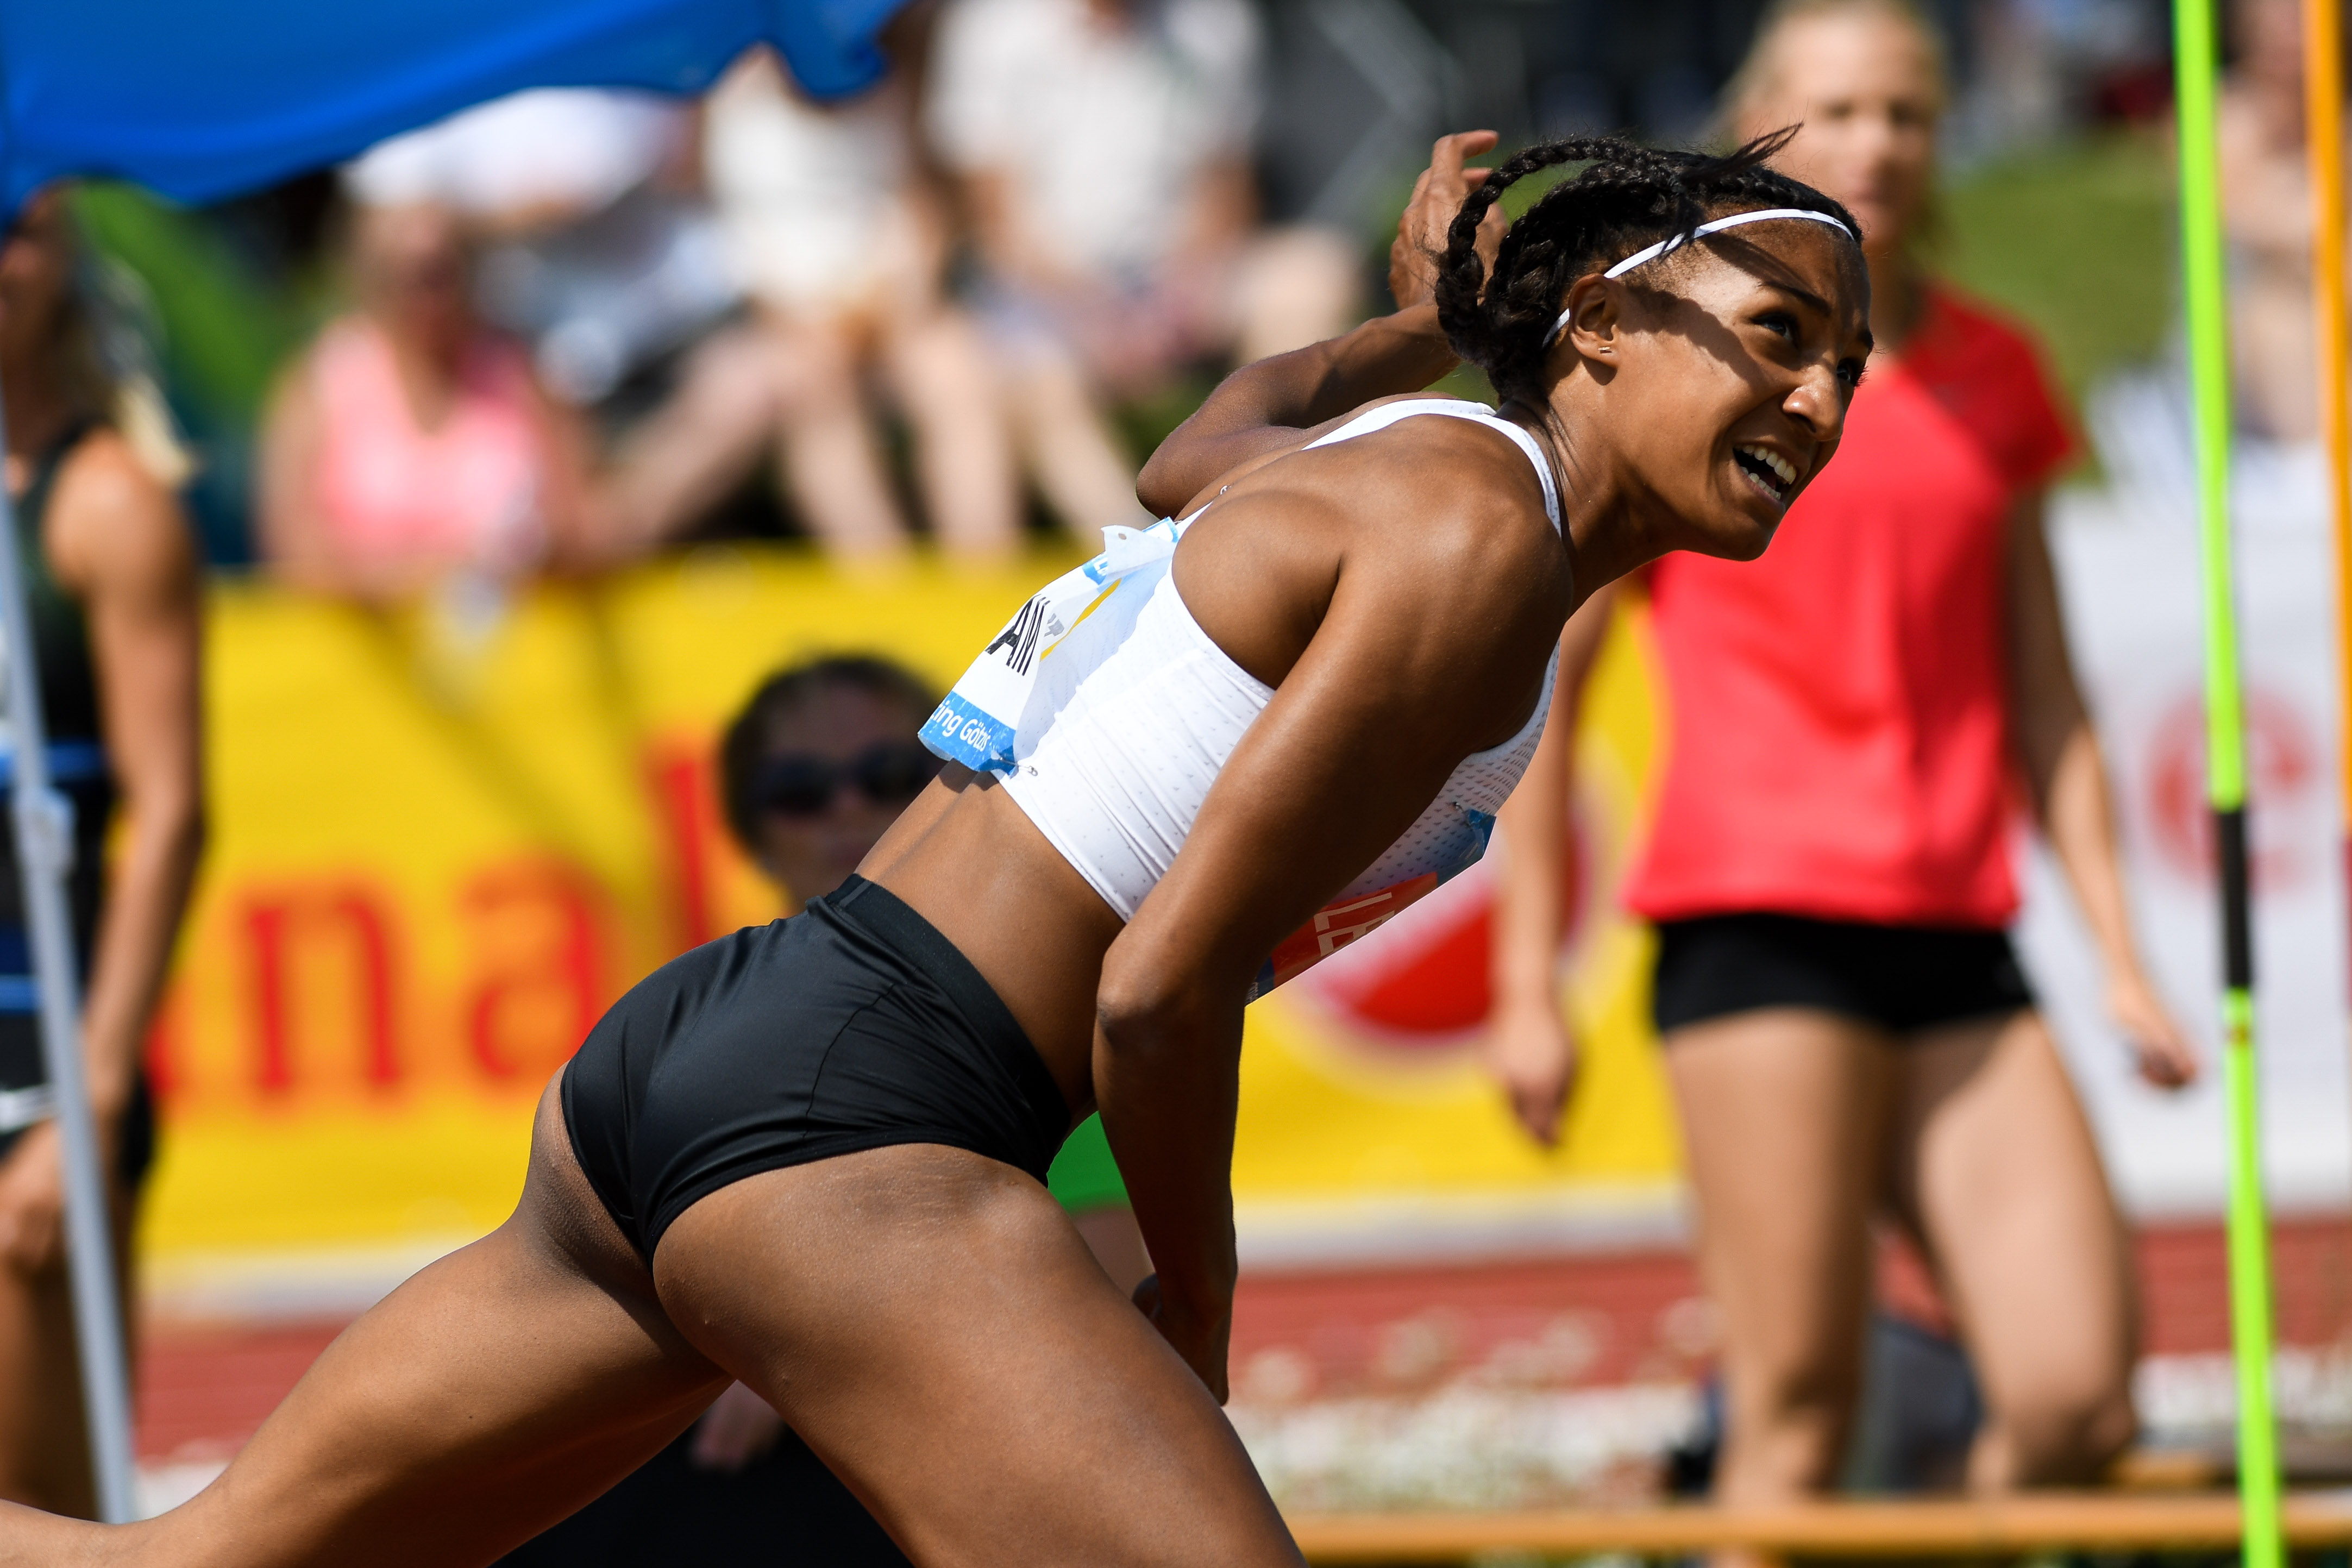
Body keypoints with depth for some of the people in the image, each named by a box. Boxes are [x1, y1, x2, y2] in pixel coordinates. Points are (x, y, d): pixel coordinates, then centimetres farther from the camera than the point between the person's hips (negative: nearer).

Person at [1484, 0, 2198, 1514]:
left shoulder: (1993, 377, 15)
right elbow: (1537, 679, 3)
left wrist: (2119, 950, 14)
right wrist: (1527, 979, -1)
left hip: (1958, 939, 5)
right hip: (1761, 915, -5)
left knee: (2082, 1403, -7)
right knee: (1800, 1418, -9)